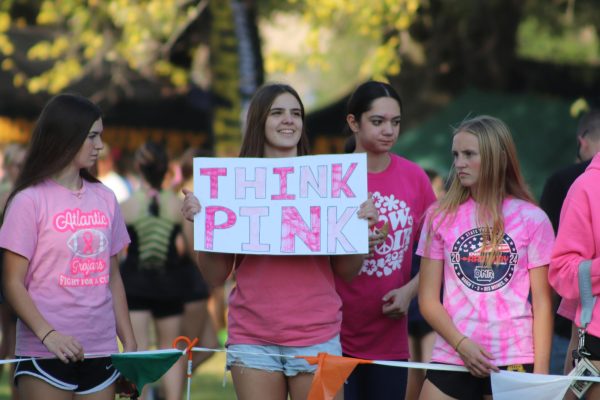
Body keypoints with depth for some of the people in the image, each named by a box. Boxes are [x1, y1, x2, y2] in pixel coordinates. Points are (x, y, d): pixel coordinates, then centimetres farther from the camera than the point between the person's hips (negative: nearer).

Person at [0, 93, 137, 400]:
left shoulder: (104, 199, 11)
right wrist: (47, 335, -21)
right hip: (45, 354, -5)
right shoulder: (30, 201, -4)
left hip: (100, 352, 5)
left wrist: (130, 343, 10)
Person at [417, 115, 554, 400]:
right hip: (451, 360, 2)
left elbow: (542, 302, 2)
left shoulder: (532, 219, 2)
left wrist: (541, 371, -5)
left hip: (515, 364, -1)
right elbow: (428, 299, 5)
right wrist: (462, 344, -10)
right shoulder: (441, 216, 6)